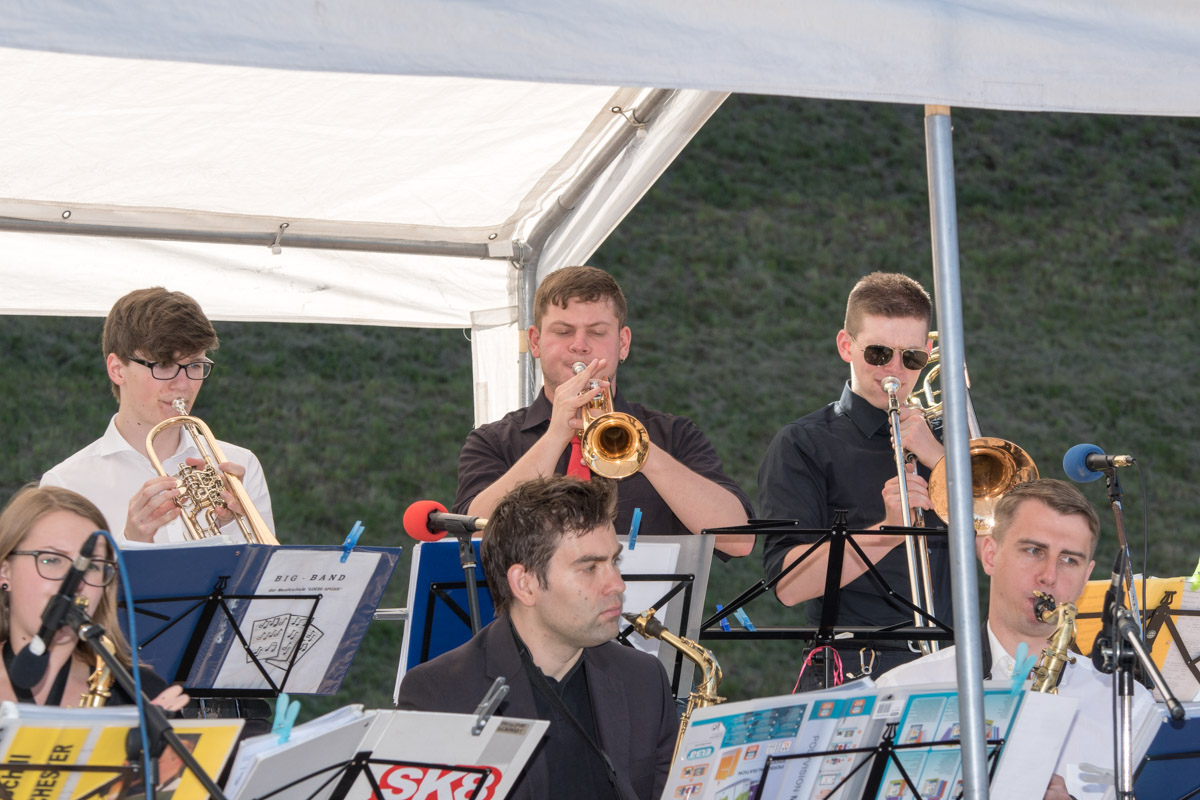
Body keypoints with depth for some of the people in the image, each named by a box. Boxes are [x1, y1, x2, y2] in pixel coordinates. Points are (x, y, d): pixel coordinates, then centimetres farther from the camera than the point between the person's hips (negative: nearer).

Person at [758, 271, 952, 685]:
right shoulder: (803, 445, 5)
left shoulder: (942, 441, 20)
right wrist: (887, 532, -19)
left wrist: (939, 459, -4)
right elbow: (788, 584, -8)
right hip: (854, 677, -4)